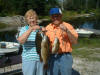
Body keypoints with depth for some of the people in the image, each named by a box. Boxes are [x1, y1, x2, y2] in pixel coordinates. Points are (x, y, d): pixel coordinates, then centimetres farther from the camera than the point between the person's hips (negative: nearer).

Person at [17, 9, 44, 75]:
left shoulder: (41, 29, 6)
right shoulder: (24, 29, 2)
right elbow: (20, 41, -18)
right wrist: (31, 29, -24)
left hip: (41, 59, 2)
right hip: (28, 60, -2)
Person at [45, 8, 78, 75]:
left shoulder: (68, 26, -2)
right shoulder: (47, 28, 7)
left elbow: (75, 41, -10)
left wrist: (67, 30, -22)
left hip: (65, 57, -2)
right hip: (52, 57, 2)